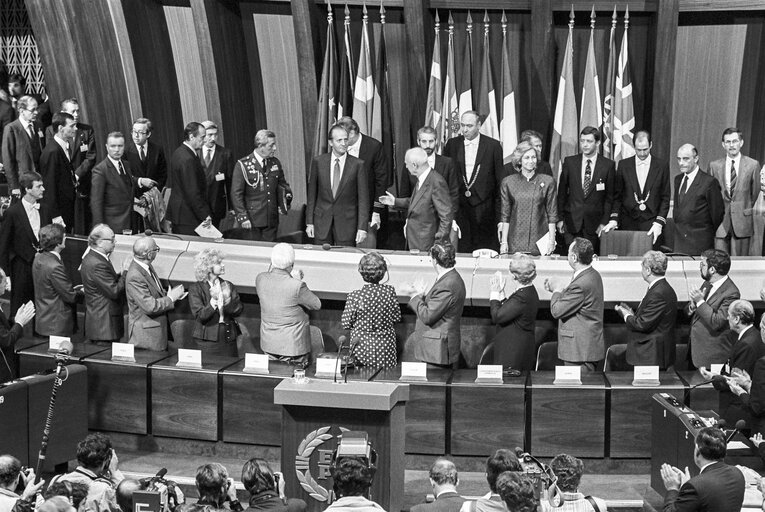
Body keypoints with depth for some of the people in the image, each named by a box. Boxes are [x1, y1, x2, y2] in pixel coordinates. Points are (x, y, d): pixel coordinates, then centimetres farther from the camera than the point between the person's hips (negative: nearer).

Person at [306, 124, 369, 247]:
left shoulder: (357, 165, -4)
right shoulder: (318, 162, 1)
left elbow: (363, 198, -4)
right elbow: (312, 194, 6)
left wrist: (362, 228, -9)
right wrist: (309, 222, 3)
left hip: (346, 223, -1)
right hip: (322, 222, 1)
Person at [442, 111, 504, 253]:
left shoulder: (493, 145, 0)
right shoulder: (452, 144, 7)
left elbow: (500, 177, 2)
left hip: (484, 206, -2)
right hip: (459, 206, 2)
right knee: (462, 247, 1)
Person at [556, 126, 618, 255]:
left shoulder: (608, 165, 1)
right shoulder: (569, 162, 6)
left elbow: (611, 196, 3)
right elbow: (562, 192, 8)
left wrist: (604, 222, -3)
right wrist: (560, 218, 3)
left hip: (595, 225, -1)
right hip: (571, 222, 1)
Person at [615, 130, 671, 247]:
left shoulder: (662, 166, 3)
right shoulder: (623, 165, 6)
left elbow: (665, 198, 3)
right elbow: (617, 195, 8)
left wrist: (659, 223, -7)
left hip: (652, 224, -1)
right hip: (628, 223, 1)